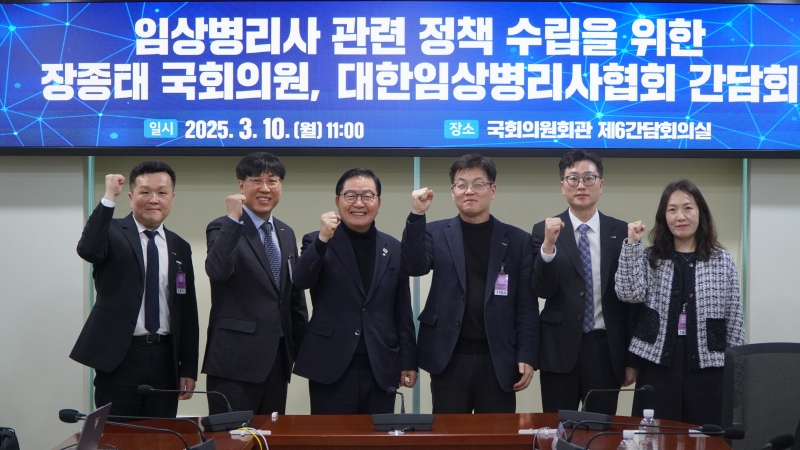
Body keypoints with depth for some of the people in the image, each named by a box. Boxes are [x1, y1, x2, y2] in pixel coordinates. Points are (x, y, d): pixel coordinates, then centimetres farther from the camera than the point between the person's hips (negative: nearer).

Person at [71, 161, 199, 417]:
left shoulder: (180, 248, 11)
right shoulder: (113, 233, -1)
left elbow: (187, 312, 11)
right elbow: (88, 250, -25)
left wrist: (188, 368, 8)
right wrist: (109, 198, -25)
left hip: (164, 358, 4)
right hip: (119, 356, -4)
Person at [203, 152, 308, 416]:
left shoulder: (286, 234, 15)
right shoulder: (223, 229, -5)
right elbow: (217, 271, -26)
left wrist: (299, 349, 18)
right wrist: (233, 219, -29)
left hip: (278, 358, 6)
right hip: (236, 359, -6)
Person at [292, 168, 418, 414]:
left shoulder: (394, 248, 11)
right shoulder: (317, 242, 3)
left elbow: (402, 311, 11)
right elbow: (301, 281, -16)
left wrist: (408, 361, 8)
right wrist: (322, 240, -28)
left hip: (381, 369, 2)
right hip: (331, 368, -2)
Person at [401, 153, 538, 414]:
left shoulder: (517, 240, 5)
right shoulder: (436, 234, 7)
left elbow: (527, 305, 3)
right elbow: (414, 267, -11)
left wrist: (527, 356, -5)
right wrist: (417, 216, -20)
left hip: (498, 359, 0)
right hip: (449, 358, 0)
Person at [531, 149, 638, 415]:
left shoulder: (621, 233, 4)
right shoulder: (544, 231, 1)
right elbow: (542, 290, -8)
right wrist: (549, 244, -24)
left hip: (606, 350, 1)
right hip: (560, 349, -1)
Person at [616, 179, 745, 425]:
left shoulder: (723, 261, 4)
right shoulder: (649, 258, 7)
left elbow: (735, 319, 5)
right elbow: (629, 294, -10)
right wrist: (632, 245, -13)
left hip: (707, 368, 0)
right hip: (658, 367, 0)